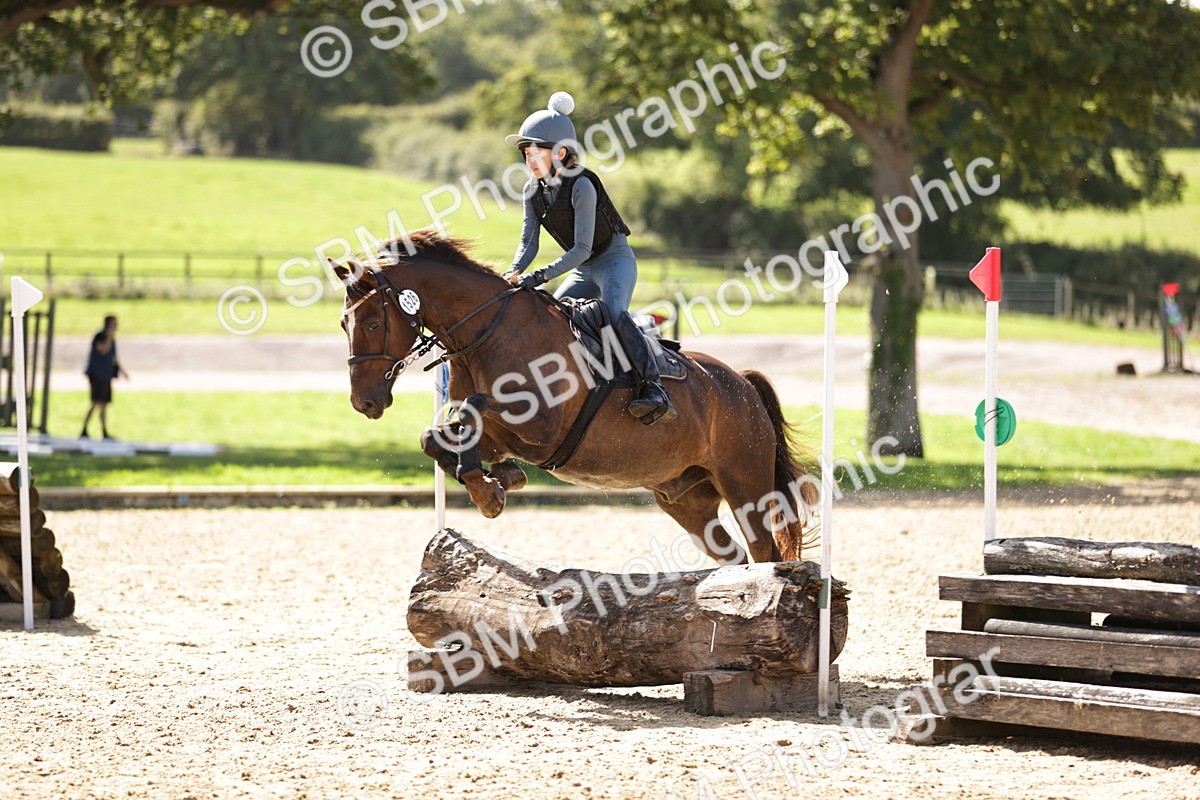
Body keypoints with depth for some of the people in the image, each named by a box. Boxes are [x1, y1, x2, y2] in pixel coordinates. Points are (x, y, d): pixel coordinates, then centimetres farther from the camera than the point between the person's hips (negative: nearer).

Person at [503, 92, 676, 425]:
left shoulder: (581, 186, -23)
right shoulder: (533, 191, -1)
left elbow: (582, 249, -27)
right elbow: (529, 242, -1)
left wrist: (542, 275, -36)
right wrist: (515, 272, -23)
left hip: (615, 259, -8)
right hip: (583, 271, 8)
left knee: (614, 313, -32)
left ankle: (653, 390, -35)